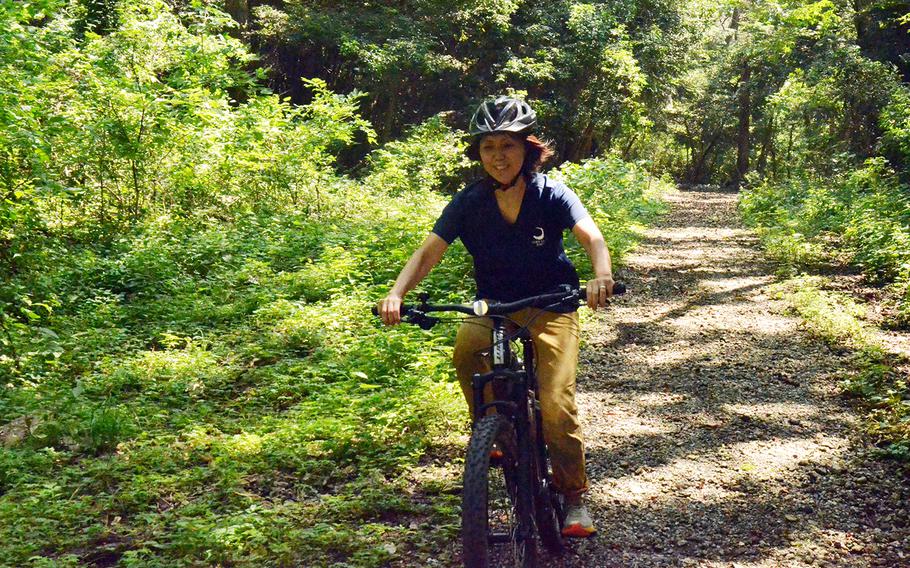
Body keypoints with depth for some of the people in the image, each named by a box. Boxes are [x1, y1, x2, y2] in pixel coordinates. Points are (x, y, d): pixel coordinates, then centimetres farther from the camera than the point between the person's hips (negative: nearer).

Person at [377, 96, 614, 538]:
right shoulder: (469, 202, -9)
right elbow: (429, 251, -15)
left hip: (550, 306, -2)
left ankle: (573, 494, 6)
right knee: (466, 348, -32)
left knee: (557, 405, -18)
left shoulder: (551, 195, -14)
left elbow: (592, 237, -26)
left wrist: (601, 276, -48)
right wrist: (396, 293, -33)